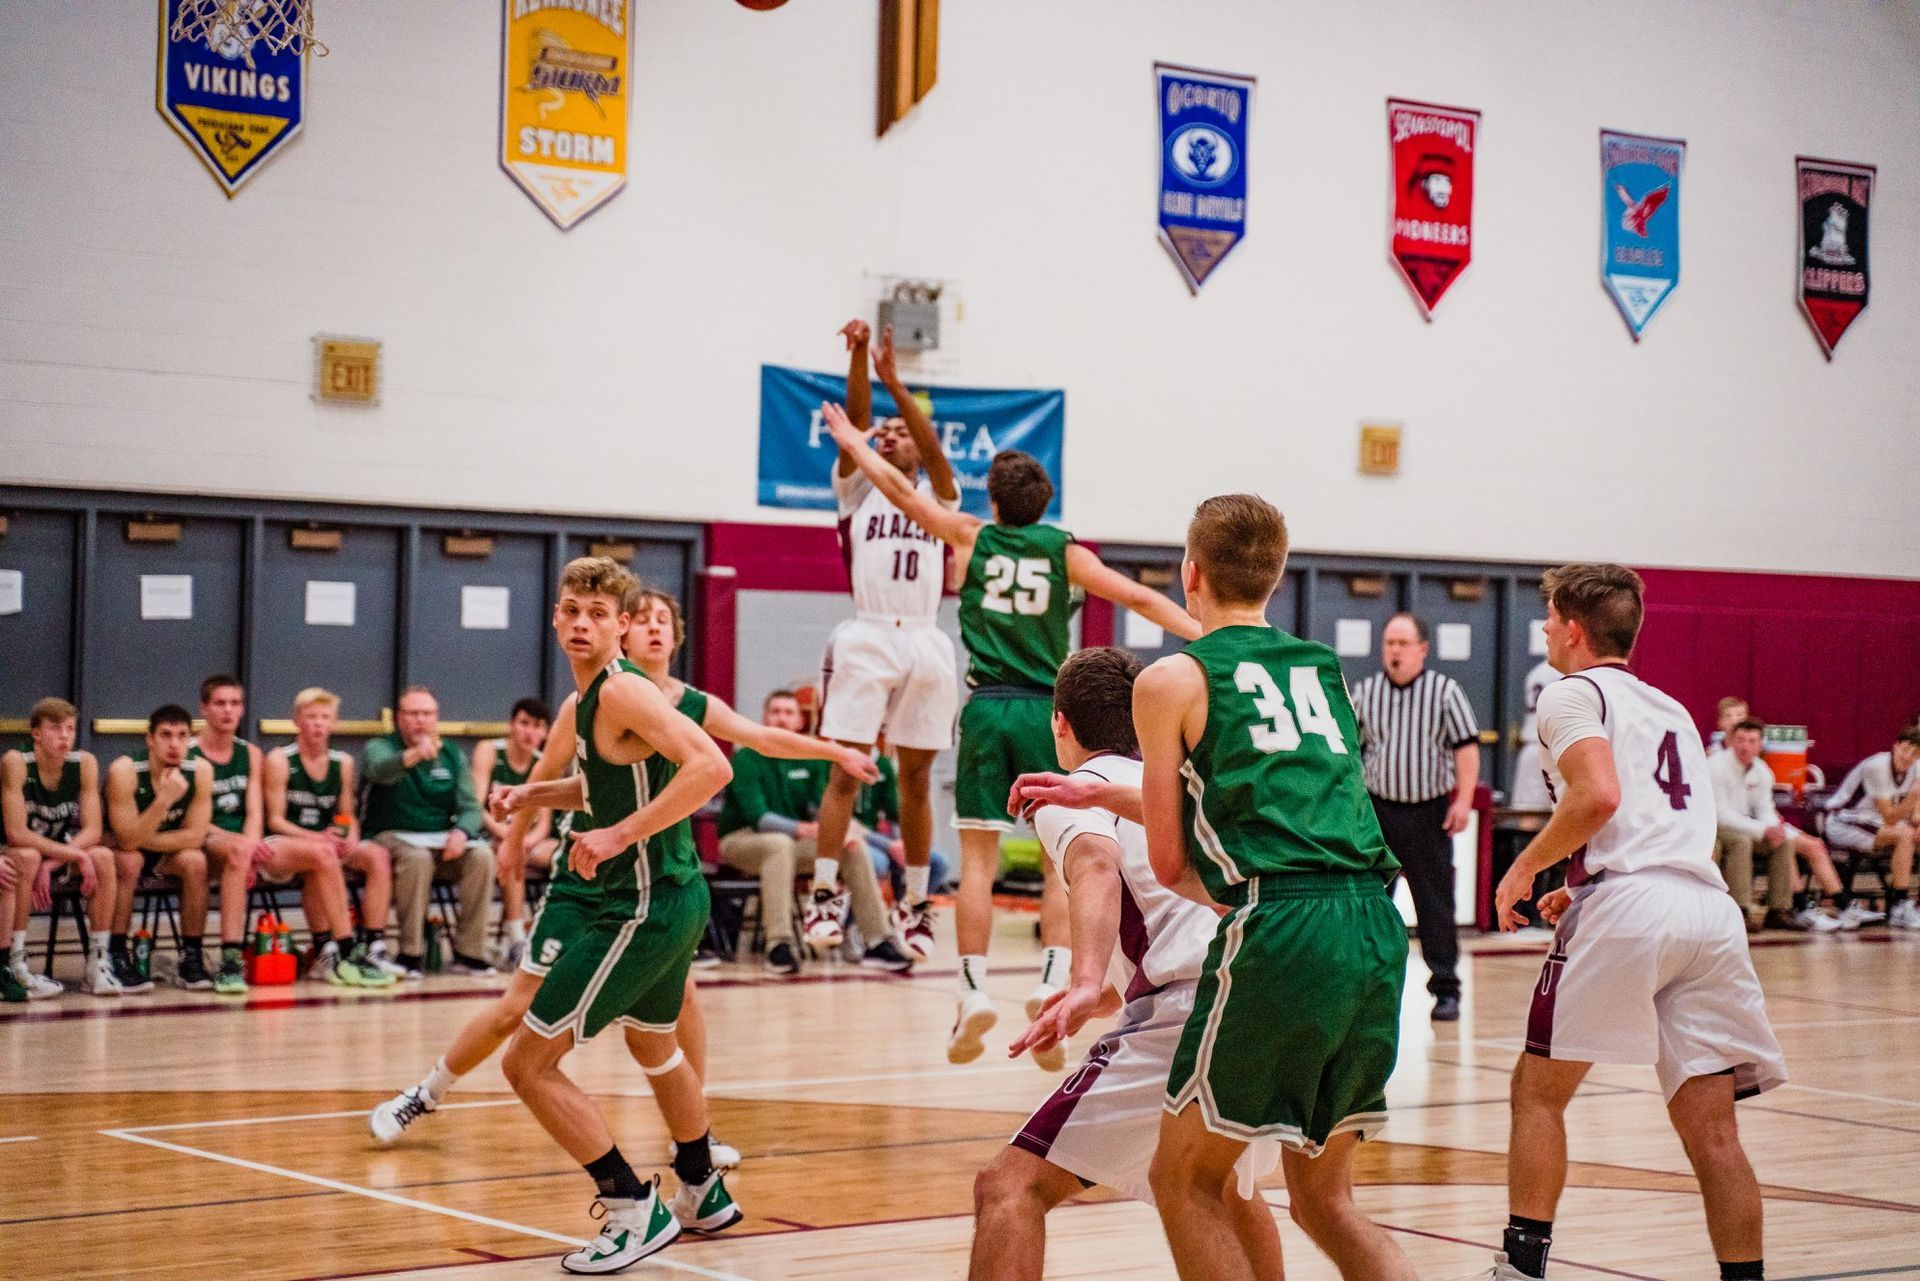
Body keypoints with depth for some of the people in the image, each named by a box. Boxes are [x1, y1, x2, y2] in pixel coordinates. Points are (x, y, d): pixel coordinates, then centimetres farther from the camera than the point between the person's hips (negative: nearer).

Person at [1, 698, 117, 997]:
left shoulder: (85, 763, -9)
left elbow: (93, 831, -11)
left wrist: (52, 863, -26)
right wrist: (76, 854, -30)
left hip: (62, 855, 4)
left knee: (104, 857, -23)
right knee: (28, 858, -36)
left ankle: (97, 963, -18)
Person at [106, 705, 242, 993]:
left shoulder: (200, 771, -16)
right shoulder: (124, 771, -26)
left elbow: (194, 836, -15)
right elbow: (127, 840, -31)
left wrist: (142, 840, -21)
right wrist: (165, 799, -42)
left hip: (168, 854, 3)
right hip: (120, 850, -3)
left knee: (194, 860, -26)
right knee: (129, 861, -34)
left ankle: (191, 958, -15)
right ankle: (115, 958, -21)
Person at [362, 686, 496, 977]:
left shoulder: (452, 755, 13)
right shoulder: (381, 747, -1)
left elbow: (470, 807, 7)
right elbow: (380, 769, -27)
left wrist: (460, 832, -17)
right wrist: (414, 755, -49)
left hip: (442, 839, 4)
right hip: (395, 836, -4)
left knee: (481, 854, -25)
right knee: (417, 858, -37)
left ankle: (469, 953, -20)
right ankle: (410, 954, -27)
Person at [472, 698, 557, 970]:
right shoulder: (489, 752, -3)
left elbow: (544, 823, 2)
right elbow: (475, 806, -13)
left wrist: (528, 839, -20)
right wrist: (504, 832, -28)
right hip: (488, 837, -4)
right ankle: (516, 942, -37)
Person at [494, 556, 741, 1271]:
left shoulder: (621, 690, -18)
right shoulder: (581, 703, 11)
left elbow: (711, 767, -29)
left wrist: (619, 834, -30)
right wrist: (534, 795, 13)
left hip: (645, 907, -10)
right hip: (672, 897, 10)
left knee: (528, 1063, -5)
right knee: (655, 1046, 32)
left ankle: (637, 1212, 0)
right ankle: (702, 1195, 51)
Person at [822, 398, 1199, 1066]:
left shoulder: (972, 536, 7)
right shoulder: (1063, 551, 5)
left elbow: (900, 489, 16)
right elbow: (1139, 597, -2)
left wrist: (854, 442, 30)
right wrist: (1210, 634, -1)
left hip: (988, 709, 1)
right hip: (1046, 710, -1)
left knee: (977, 856, 3)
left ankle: (972, 989, -5)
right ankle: (1052, 977, -10)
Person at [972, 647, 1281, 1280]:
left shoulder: (1070, 794, 9)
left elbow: (1098, 867, -15)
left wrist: (1087, 983, -31)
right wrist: (1109, 996, 55)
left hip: (1189, 1016, -7)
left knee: (1011, 1185, -7)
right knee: (1229, 1184, 37)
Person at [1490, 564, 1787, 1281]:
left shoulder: (1574, 692, 6)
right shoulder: (1673, 711, 30)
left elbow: (1598, 796, -12)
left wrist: (1524, 868, 0)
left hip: (1628, 906, -6)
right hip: (1711, 907, 6)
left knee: (1539, 1090, 7)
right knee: (1709, 1126, 5)